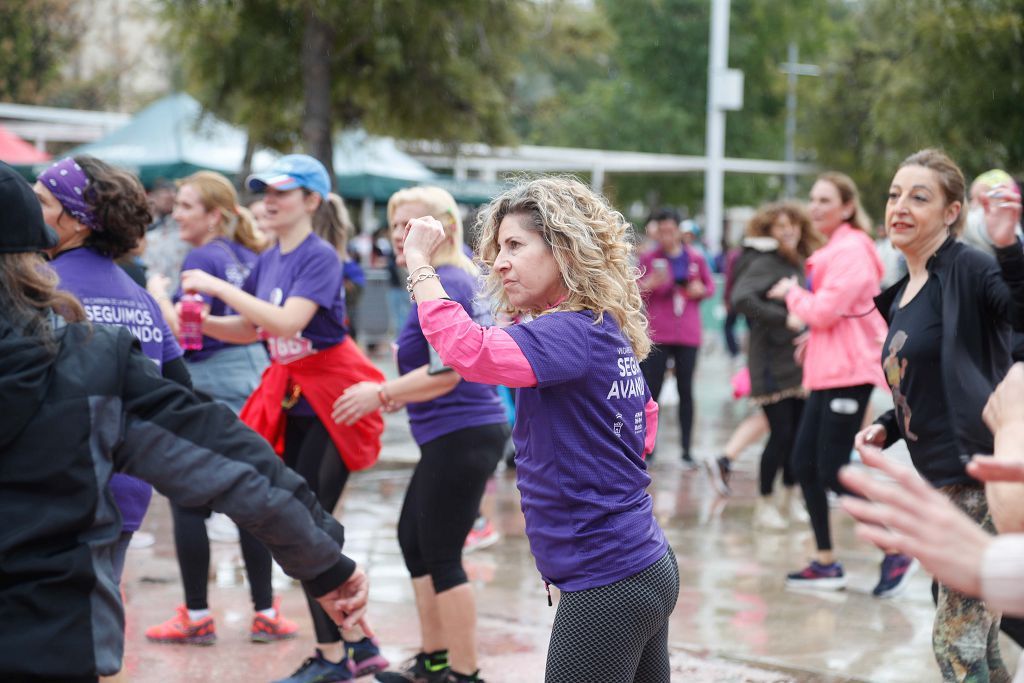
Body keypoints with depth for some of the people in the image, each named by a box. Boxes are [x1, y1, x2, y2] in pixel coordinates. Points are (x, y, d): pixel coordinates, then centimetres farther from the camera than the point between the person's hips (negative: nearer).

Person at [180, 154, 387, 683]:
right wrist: (201, 322, -4)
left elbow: (287, 321, -27)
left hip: (329, 401, -8)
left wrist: (219, 286, -26)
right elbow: (247, 329, 14)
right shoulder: (268, 261, 8)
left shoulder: (320, 257, -15)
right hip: (291, 401, 8)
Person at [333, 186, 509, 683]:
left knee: (441, 557, -4)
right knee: (414, 539, 19)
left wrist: (382, 394, -16)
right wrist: (408, 365, 24)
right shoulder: (467, 277, 12)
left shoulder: (441, 287, -17)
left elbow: (447, 372, -23)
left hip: (460, 436, -11)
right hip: (467, 432, 11)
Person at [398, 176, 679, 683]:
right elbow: (644, 425, 26)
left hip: (606, 587, -10)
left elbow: (468, 351, -33)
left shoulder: (571, 334, -18)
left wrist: (417, 261, -24)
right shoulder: (610, 334, 11)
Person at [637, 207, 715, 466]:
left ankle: (686, 450, 10)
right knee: (652, 390, -5)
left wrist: (701, 290, -6)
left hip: (687, 335, 2)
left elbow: (710, 285, 17)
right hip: (657, 335, -2)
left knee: (686, 390, 5)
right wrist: (650, 284, -20)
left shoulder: (695, 259, 5)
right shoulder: (648, 259, 1)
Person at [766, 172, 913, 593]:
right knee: (804, 464, 7)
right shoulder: (832, 250, 16)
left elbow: (824, 310, -19)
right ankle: (826, 563, 15)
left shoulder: (851, 251, -14)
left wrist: (791, 292, -3)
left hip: (848, 373, -10)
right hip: (827, 372, 10)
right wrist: (804, 318, 6)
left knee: (832, 471, -8)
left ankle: (897, 551, 5)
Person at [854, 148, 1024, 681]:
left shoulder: (967, 269, -11)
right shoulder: (901, 297, 15)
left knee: (956, 640, -6)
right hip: (943, 479, 9)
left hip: (981, 473, -9)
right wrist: (886, 428, 9)